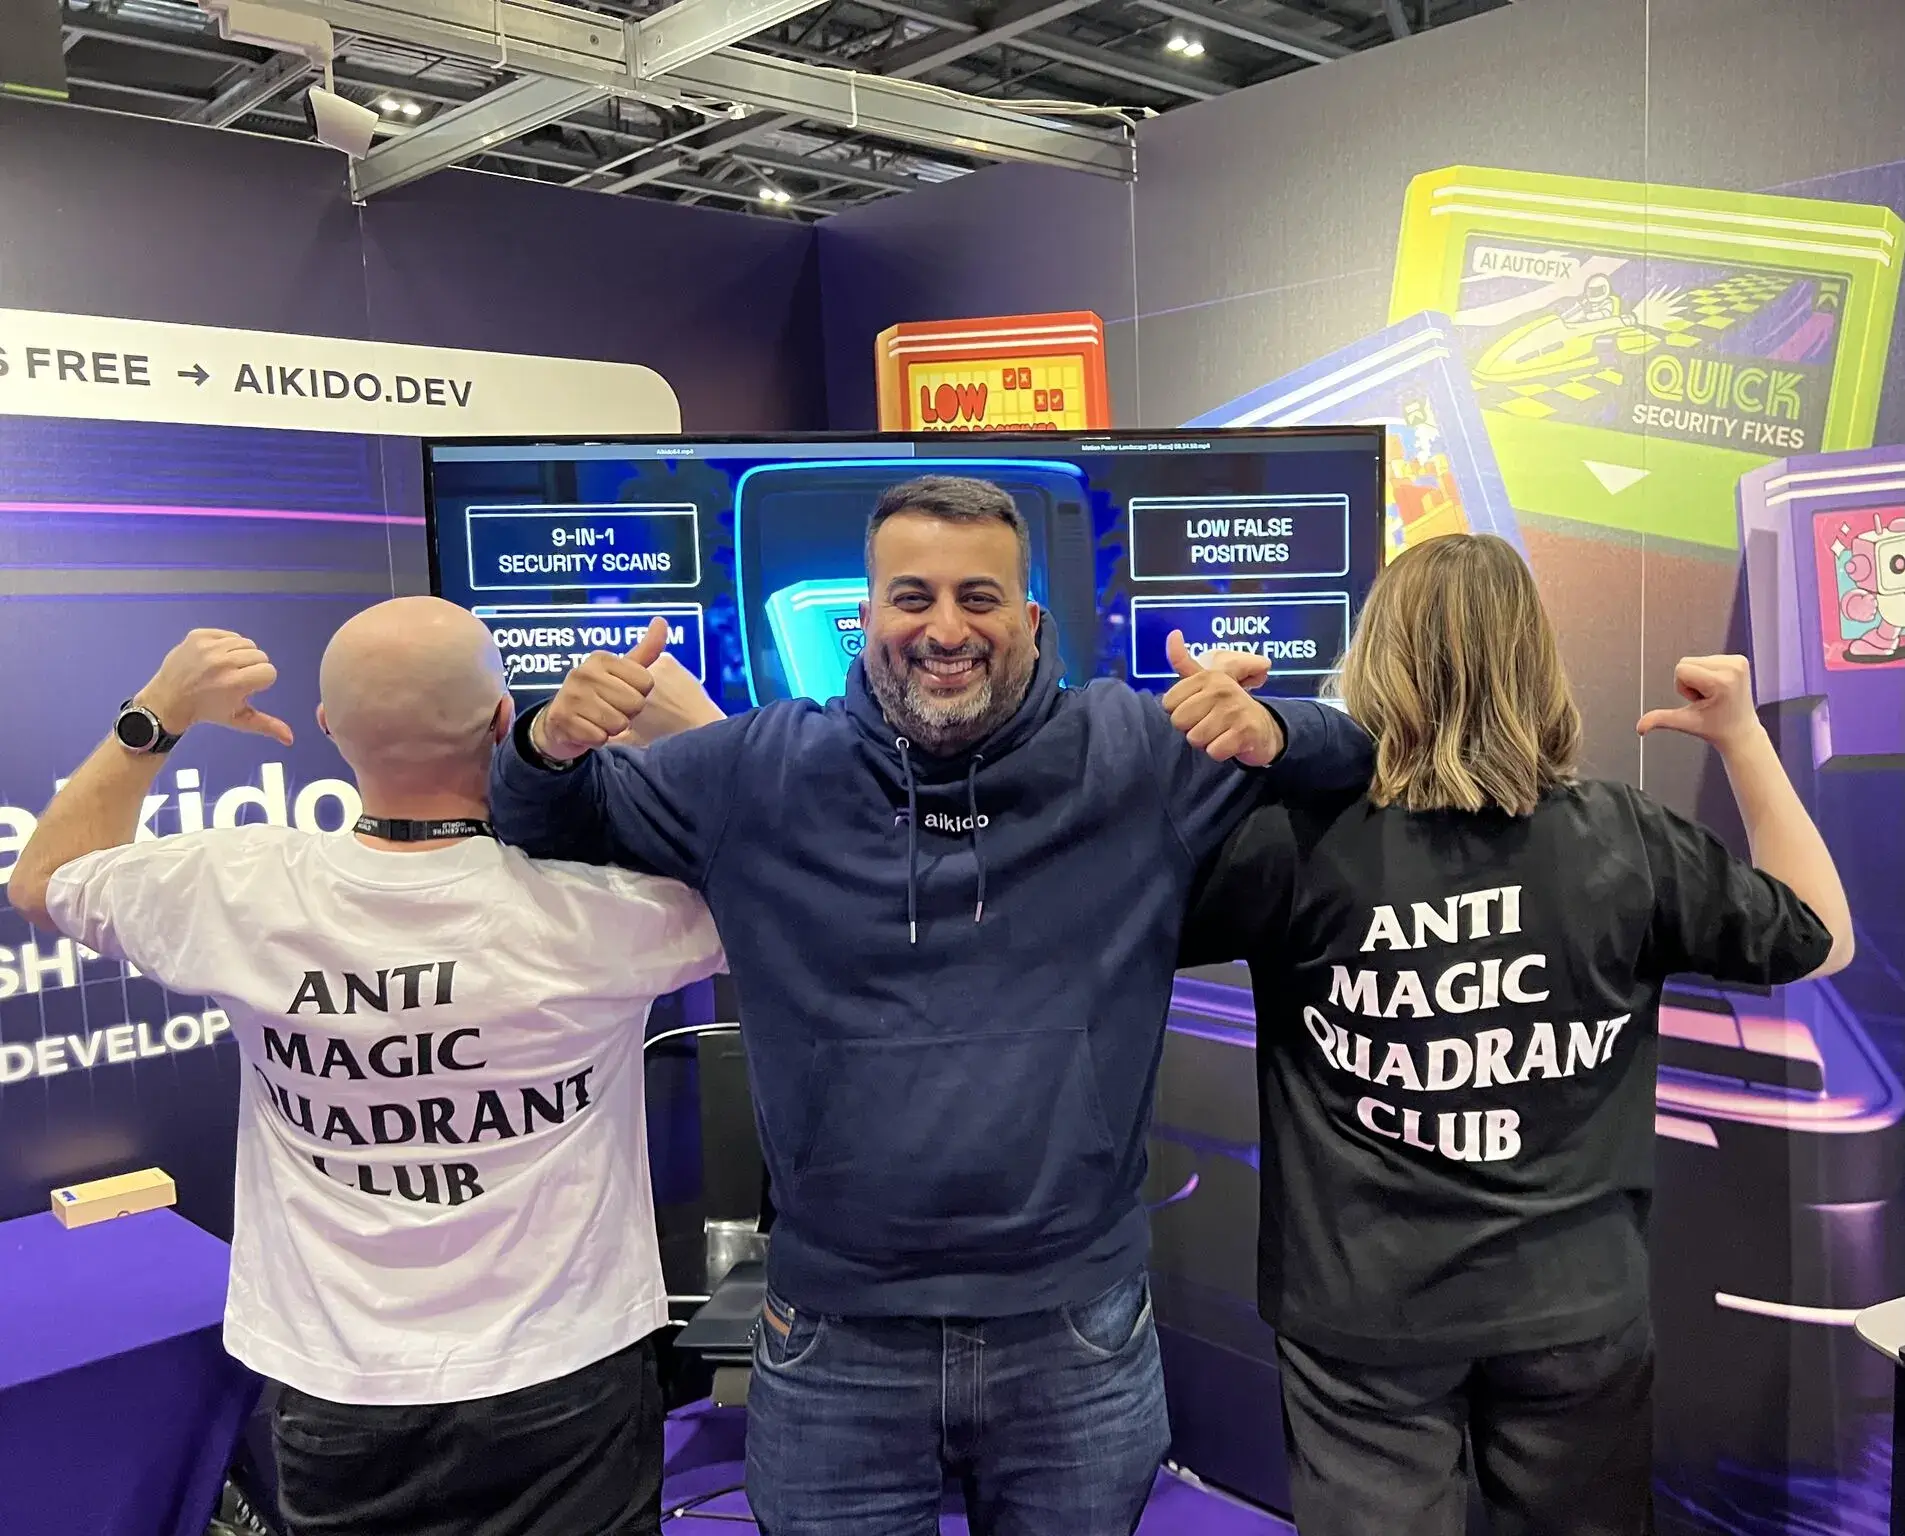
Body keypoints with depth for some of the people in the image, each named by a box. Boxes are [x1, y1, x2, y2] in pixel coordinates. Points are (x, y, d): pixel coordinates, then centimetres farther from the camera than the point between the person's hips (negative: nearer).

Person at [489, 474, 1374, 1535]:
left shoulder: (1142, 755, -5)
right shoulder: (759, 773, -3)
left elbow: (1369, 758, 3)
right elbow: (559, 822, 10)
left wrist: (1274, 734, -20)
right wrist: (553, 743, -15)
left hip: (1077, 1339, 0)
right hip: (836, 1343, 0)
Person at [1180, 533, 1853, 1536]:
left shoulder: (1297, 840, -17)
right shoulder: (1625, 842, -8)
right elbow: (1822, 938, 8)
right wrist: (1743, 738, 8)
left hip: (1366, 1311, -2)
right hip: (1575, 1304, 3)